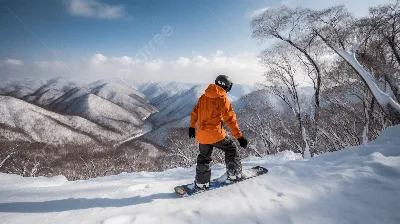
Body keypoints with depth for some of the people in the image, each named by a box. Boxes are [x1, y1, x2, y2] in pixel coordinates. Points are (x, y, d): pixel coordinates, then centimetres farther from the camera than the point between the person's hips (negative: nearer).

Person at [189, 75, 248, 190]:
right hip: (215, 133, -6)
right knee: (231, 149, 17)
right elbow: (230, 120, -14)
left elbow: (194, 112, 14)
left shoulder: (203, 97, 8)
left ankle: (201, 183, 25)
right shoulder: (222, 99, -10)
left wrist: (192, 127, 26)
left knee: (204, 157, 20)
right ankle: (234, 174, 22)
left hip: (201, 134, 6)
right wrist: (239, 137, -12)